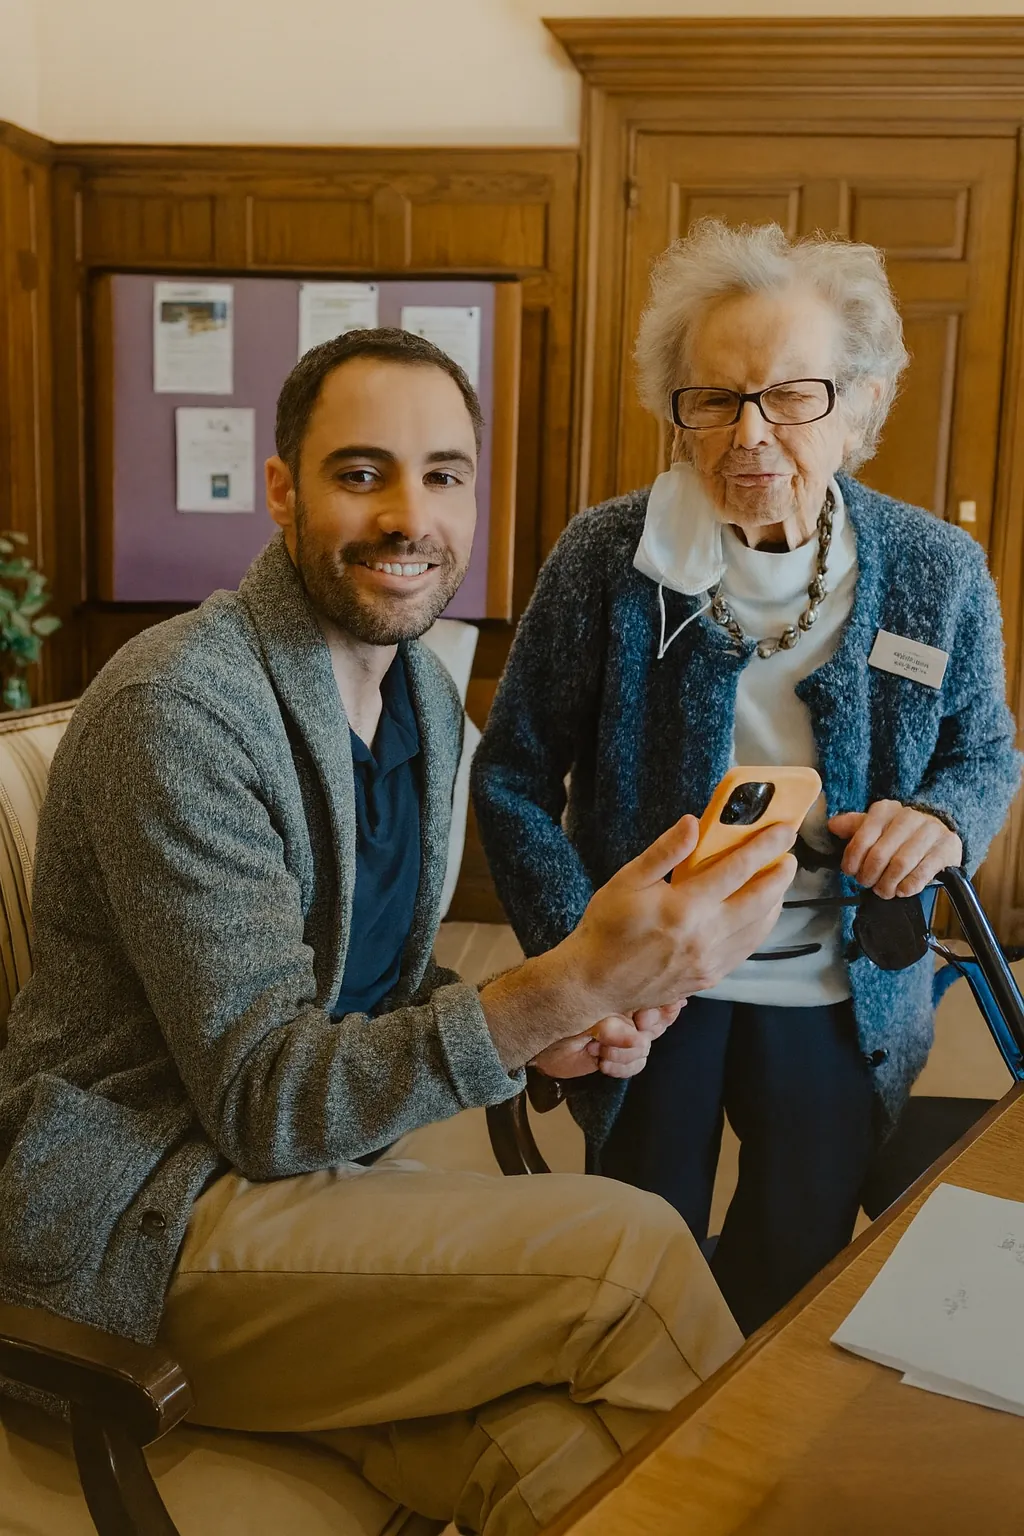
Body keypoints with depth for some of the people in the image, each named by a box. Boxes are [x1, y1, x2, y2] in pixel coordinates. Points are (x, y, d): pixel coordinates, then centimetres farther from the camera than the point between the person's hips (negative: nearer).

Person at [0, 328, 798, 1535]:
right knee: (628, 1248, -18)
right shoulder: (176, 707, -20)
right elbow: (264, 1103, -21)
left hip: (325, 1162, 6)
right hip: (141, 1216, -6)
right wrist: (571, 984, -33)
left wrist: (542, 1028, -4)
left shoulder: (427, 695, 7)